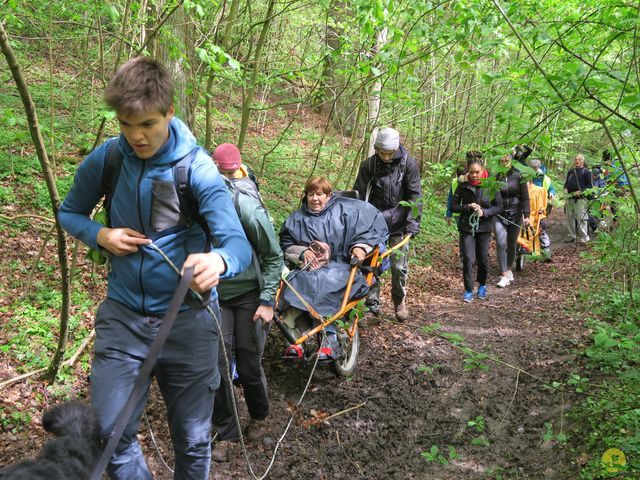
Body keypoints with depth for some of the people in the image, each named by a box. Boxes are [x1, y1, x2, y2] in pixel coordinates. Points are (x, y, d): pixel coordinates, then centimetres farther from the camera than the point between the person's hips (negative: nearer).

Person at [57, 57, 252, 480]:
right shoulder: (105, 159, -5)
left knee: (193, 439, 12)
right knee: (110, 433, 0)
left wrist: (218, 261, -46)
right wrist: (100, 235, -11)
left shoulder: (198, 167, -14)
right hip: (123, 313, 2)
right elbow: (70, 212, 12)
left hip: (187, 318, -2)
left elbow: (238, 243, -22)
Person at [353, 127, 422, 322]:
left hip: (399, 223, 0)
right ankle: (372, 303, 10)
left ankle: (399, 302, 23)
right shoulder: (368, 165, -5)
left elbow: (415, 195, -7)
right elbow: (359, 195, -3)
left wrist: (413, 222, -15)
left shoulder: (408, 163, -7)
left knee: (399, 266, 2)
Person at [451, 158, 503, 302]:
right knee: (468, 258, -9)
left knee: (483, 259, 10)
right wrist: (468, 207, -17)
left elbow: (499, 206, -2)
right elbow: (453, 206, 0)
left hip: (484, 228, 1)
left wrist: (484, 212, -18)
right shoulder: (463, 186, -3)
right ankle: (468, 290, 1)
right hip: (466, 227, 0)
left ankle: (482, 285, 34)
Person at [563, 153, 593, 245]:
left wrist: (581, 191, -16)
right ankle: (571, 236, 19)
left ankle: (583, 237, -5)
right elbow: (566, 182, 28)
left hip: (581, 198, -6)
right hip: (570, 198, 6)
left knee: (581, 218, -9)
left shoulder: (586, 171, -1)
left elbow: (590, 185, -4)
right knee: (570, 218, 10)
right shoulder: (570, 171, 17)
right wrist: (565, 189, 7)